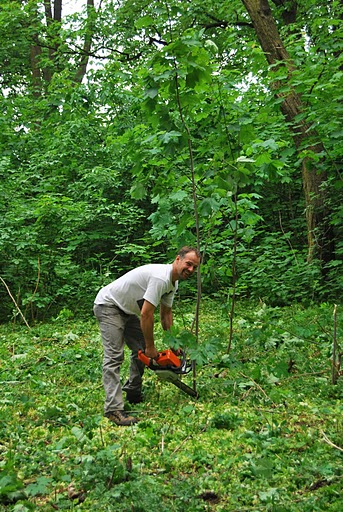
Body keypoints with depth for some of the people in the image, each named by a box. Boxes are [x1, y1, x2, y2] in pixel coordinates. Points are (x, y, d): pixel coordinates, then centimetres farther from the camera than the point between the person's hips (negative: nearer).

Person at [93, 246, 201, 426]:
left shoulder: (173, 282, 3)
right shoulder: (161, 278, -30)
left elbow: (165, 313, 15)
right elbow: (146, 314, -30)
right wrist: (151, 347, -19)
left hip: (127, 309, 11)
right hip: (108, 305, -11)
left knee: (141, 349, 12)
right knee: (114, 356, -18)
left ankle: (133, 393, 25)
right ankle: (113, 409, -21)